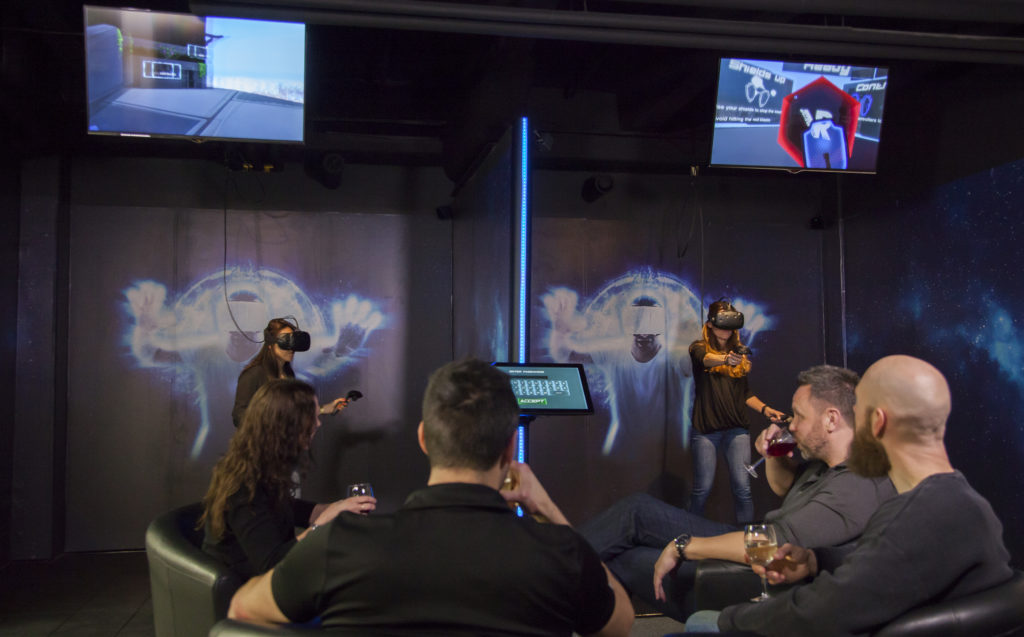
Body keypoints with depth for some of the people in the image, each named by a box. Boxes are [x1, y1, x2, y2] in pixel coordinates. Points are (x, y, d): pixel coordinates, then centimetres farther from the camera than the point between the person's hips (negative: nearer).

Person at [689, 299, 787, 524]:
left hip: (736, 428, 3)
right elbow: (705, 359, -24)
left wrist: (764, 409, 2)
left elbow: (745, 392, 19)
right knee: (703, 488, 0)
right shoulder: (699, 347, 1)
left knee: (742, 488, -4)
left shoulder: (738, 352, 15)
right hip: (706, 428, -3)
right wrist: (726, 359, -45)